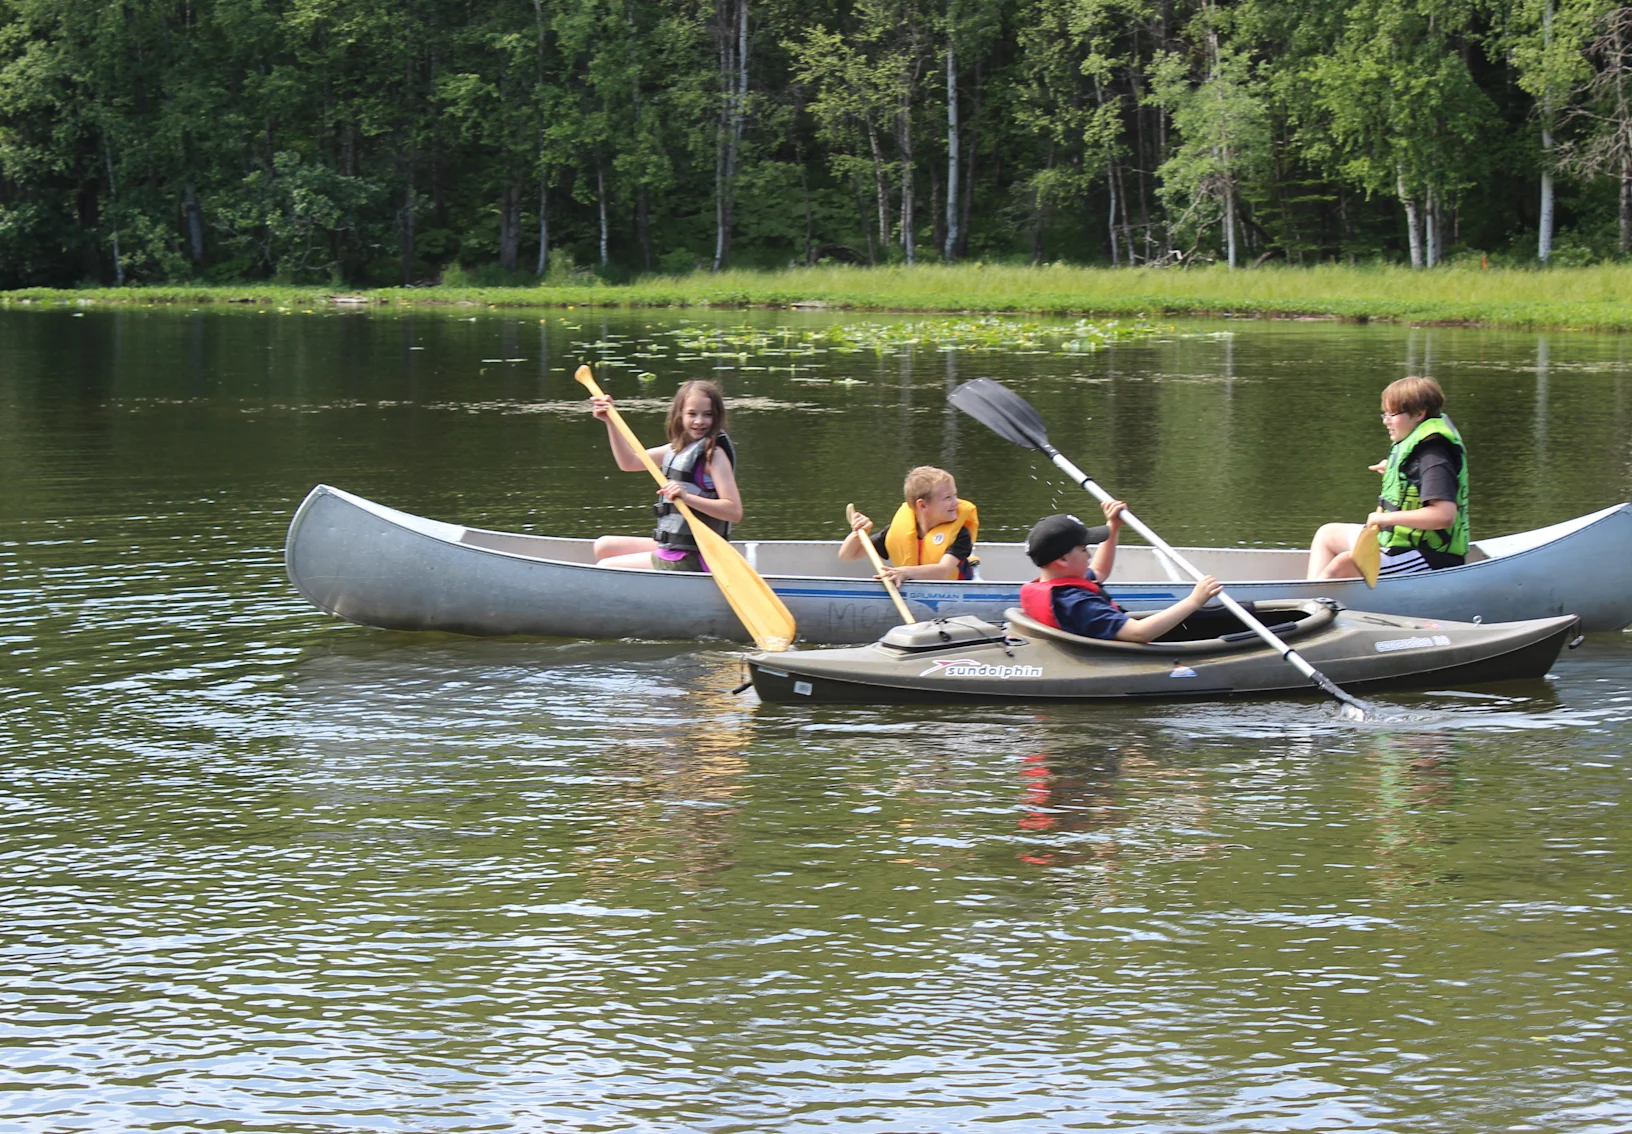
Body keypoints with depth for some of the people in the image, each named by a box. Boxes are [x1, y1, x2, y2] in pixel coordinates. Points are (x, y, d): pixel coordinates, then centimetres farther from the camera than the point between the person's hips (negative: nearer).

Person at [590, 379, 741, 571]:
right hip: (671, 548, 10)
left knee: (604, 568, -5)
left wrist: (687, 497, -34)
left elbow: (734, 511, -24)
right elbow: (629, 462, 20)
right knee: (604, 546, 21)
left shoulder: (713, 453, -15)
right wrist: (610, 421, 12)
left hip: (691, 561, -10)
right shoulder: (679, 448, 11)